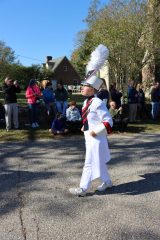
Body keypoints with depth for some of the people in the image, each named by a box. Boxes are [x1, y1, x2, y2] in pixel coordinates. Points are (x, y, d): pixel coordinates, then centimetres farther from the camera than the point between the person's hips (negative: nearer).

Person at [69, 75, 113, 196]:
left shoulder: (98, 103, -21)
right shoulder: (86, 102, 7)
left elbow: (108, 122, -21)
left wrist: (95, 131, -22)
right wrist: (85, 127, 9)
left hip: (96, 139, -9)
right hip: (89, 138, 9)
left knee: (90, 163, 1)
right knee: (99, 162, 20)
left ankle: (83, 189, 11)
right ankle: (107, 182, 37)